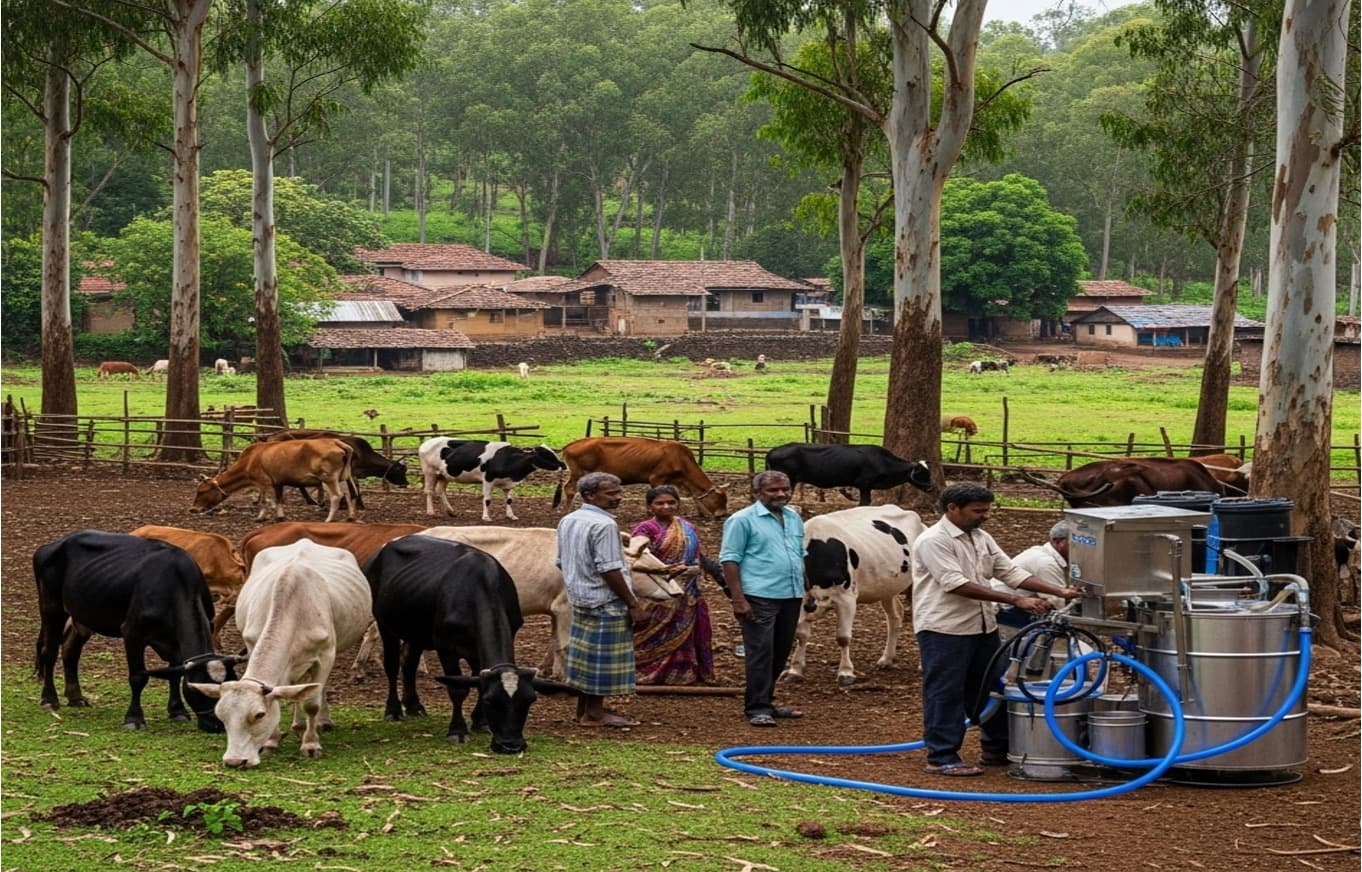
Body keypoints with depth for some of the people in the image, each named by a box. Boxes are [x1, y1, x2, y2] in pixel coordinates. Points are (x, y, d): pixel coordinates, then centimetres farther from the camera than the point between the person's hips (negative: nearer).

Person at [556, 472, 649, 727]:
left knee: (586, 655, 16)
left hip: (579, 598, 9)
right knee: (603, 658, -2)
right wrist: (633, 604, -16)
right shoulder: (604, 525, -18)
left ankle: (583, 709, 23)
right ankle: (595, 713, 2)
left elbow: (562, 562, 17)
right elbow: (609, 570, -21)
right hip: (605, 601, -9)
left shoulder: (567, 522, 10)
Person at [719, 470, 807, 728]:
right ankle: (757, 708, -4)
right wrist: (738, 599, -16)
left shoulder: (794, 518, 16)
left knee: (780, 653, 12)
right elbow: (730, 560, -9)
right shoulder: (742, 520, -5)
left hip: (791, 597, 7)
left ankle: (765, 701, 22)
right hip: (759, 598, -7)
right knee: (760, 652, -8)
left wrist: (809, 590, 17)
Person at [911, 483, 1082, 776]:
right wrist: (1016, 600, -26)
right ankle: (941, 758, 2)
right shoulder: (934, 541, -15)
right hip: (944, 630, -9)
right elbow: (957, 584, -24)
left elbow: (1011, 572, 12)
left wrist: (1059, 592, 0)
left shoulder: (981, 539, 12)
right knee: (945, 694, -4)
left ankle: (997, 750, 26)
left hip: (982, 627, 9)